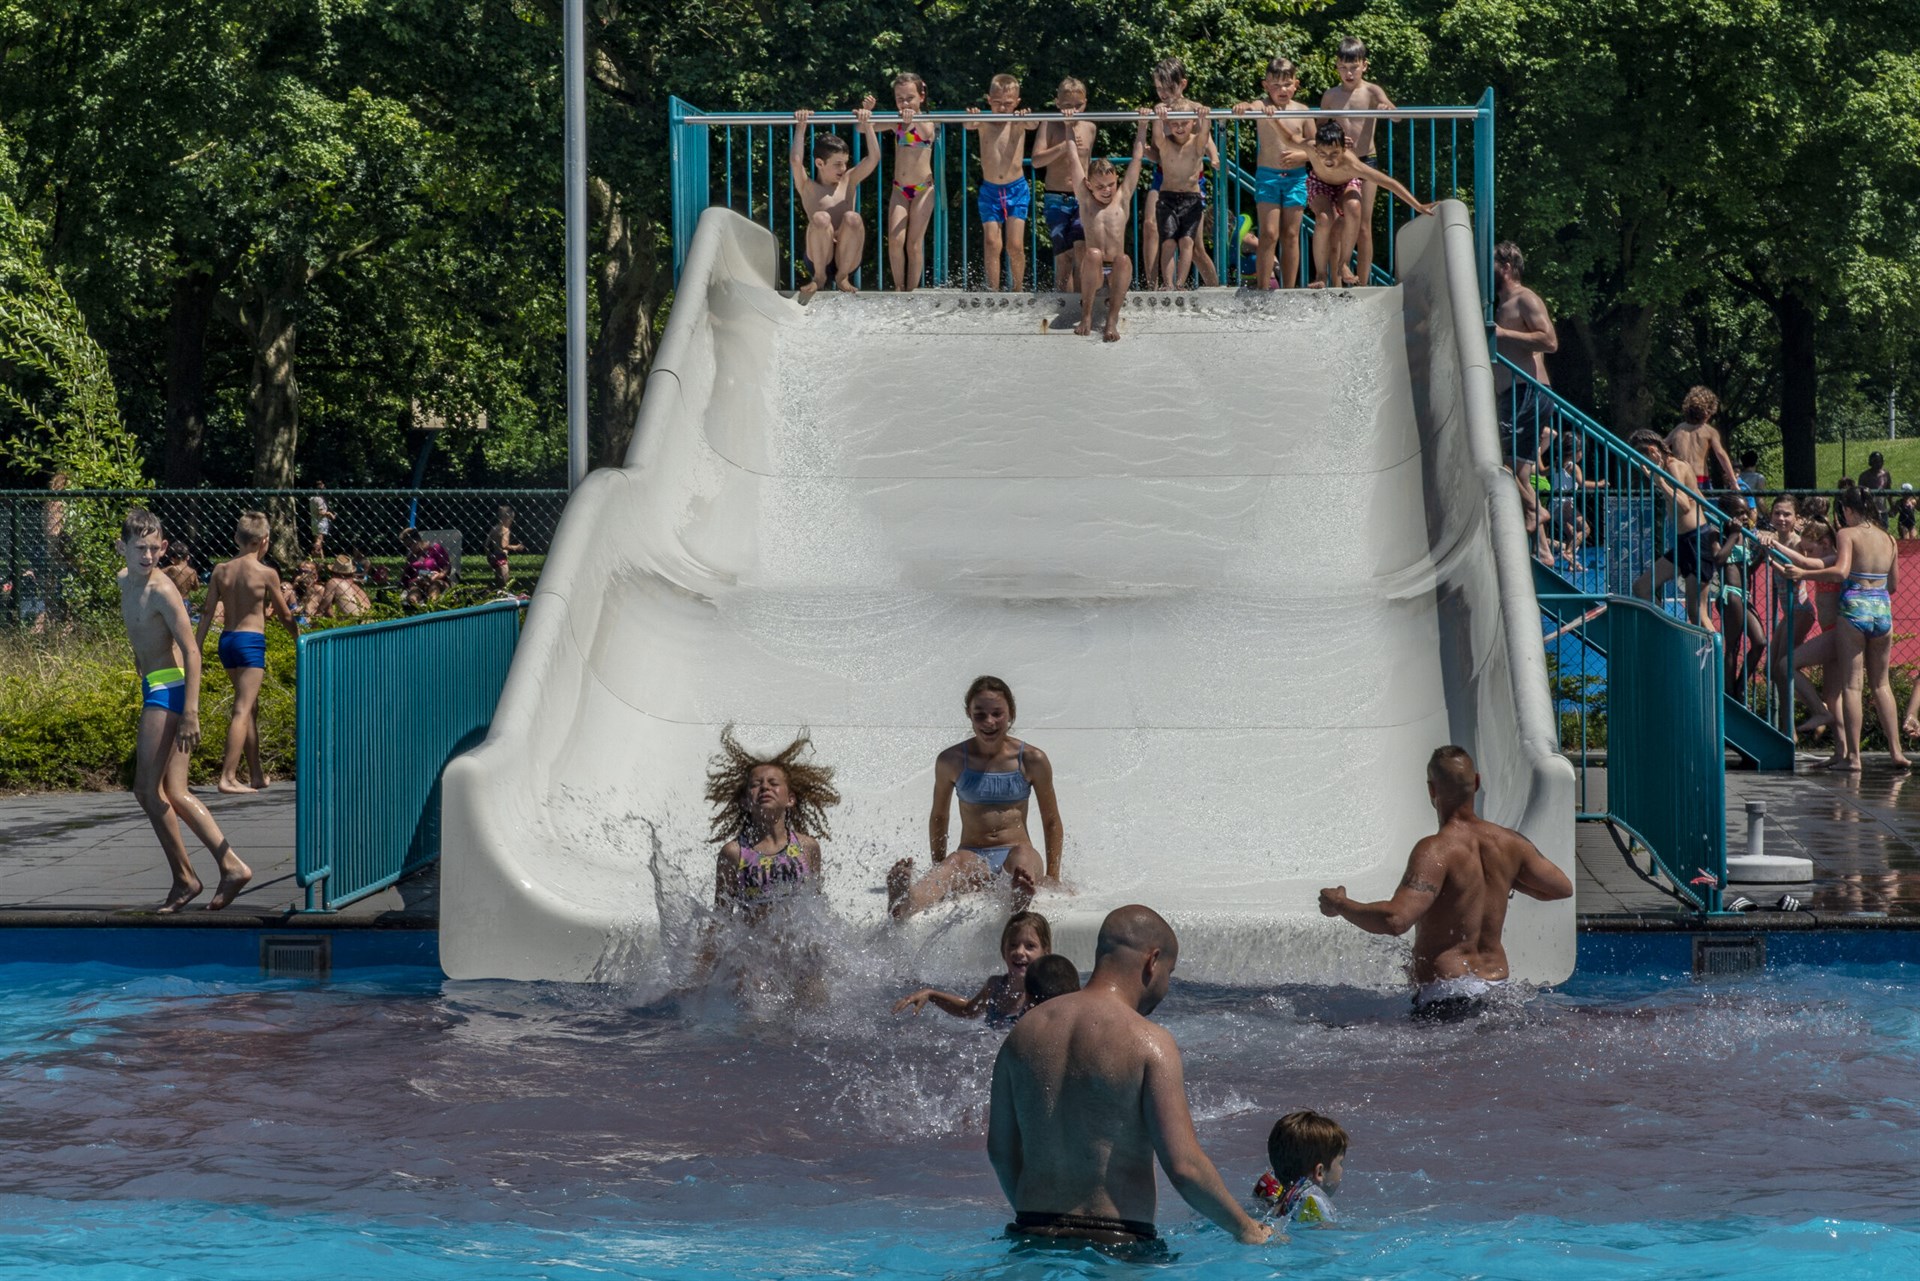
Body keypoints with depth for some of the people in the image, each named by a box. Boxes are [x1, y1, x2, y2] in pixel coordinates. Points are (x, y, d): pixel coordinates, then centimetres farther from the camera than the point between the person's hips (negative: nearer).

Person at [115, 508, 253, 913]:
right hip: (153, 690, 9)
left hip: (169, 689, -9)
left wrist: (190, 712, -26)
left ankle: (184, 879, 2)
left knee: (148, 788, -6)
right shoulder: (125, 580, 11)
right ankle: (231, 865, 7)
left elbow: (191, 651, -20)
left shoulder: (162, 591, -16)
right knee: (174, 793, 8)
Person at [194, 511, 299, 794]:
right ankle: (228, 777, -15)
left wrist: (196, 649, 7)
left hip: (226, 640, 6)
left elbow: (208, 613, 3)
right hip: (251, 641, -6)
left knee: (250, 707, 18)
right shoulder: (266, 573, -8)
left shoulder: (221, 570, 4)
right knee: (243, 710, -8)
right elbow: (284, 615, 1)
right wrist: (300, 638, 18)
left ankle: (256, 776, 24)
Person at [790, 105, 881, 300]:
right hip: (819, 258, -2)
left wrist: (867, 125, 2)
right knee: (820, 218, -31)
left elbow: (873, 158, 8)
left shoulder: (849, 181, 19)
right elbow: (795, 161, -7)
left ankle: (843, 275, -10)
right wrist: (800, 128, -6)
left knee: (852, 218, -27)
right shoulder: (808, 188, 11)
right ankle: (819, 277, -11)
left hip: (848, 259, 2)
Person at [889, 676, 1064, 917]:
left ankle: (1021, 902, -73)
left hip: (1016, 854, 0)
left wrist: (1052, 878, 6)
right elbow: (938, 818, 18)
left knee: (1022, 855, -37)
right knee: (957, 862, -37)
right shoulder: (951, 761, 5)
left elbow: (1052, 823, 12)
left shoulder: (1032, 760, 3)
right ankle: (904, 906, -71)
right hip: (973, 856, 0)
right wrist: (938, 872, 17)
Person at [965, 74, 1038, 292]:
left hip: (1016, 190, -1)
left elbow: (1033, 125, -24)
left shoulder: (1018, 123, -3)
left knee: (1015, 245, -3)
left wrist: (1028, 119, -48)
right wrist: (971, 119, -49)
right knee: (992, 244, -4)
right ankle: (993, 292, 2)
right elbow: (969, 125, -24)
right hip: (989, 191, 1)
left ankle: (1018, 291, 11)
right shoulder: (984, 123, -3)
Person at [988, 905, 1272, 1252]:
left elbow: (999, 1150, 16)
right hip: (1116, 1245, -6)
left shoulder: (1024, 1032, 9)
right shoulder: (1148, 1042, -8)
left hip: (1030, 1237, 6)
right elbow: (1183, 1166, -13)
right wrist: (1246, 1229, 2)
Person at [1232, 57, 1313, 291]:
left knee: (1291, 235, 5)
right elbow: (1247, 108, -26)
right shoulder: (1263, 107, -4)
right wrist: (1242, 107, -50)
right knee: (1269, 234, -7)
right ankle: (1262, 287, -4)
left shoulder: (1302, 111, 4)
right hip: (1267, 176, -3)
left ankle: (1289, 289, 10)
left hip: (1296, 176, 3)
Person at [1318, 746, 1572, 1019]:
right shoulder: (1510, 843, 6)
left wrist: (1339, 905, -10)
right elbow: (1563, 888, 21)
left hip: (1445, 994, -7)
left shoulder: (1436, 851, -15)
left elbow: (1396, 920, -27)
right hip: (1497, 986, 7)